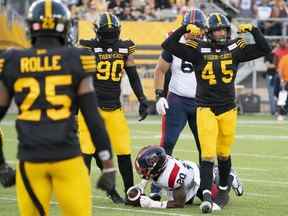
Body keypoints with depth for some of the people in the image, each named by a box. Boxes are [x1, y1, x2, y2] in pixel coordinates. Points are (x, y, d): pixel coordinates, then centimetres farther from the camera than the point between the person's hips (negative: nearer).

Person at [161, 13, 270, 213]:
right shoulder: (198, 50, -5)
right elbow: (168, 45, -10)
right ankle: (206, 196, -17)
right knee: (208, 155, -13)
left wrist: (253, 30, -9)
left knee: (223, 154, 15)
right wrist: (185, 29, -18)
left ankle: (224, 190, 36)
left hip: (228, 110, 3)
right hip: (205, 109, -3)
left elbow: (265, 49, -1)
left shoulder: (235, 49, 1)